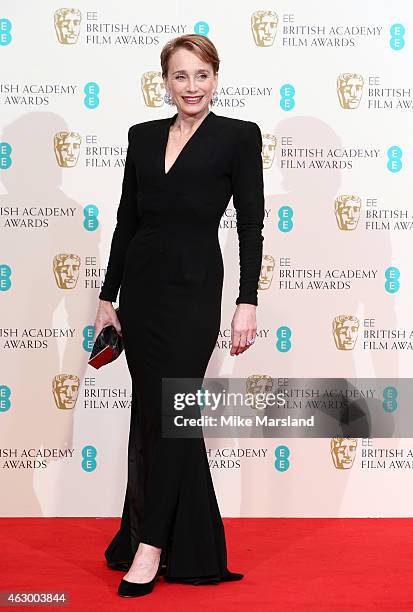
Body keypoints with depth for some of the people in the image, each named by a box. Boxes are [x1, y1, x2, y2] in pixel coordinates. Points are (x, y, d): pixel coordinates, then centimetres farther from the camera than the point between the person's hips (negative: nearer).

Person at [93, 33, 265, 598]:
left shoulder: (239, 136, -1)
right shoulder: (143, 136, 12)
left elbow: (251, 225, -5)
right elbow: (127, 220, 13)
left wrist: (247, 303, -12)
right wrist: (108, 296, 11)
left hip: (193, 290, -5)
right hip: (141, 286, 6)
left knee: (167, 412, -5)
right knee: (152, 414, 9)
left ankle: (151, 545, 5)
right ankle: (189, 544, 23)